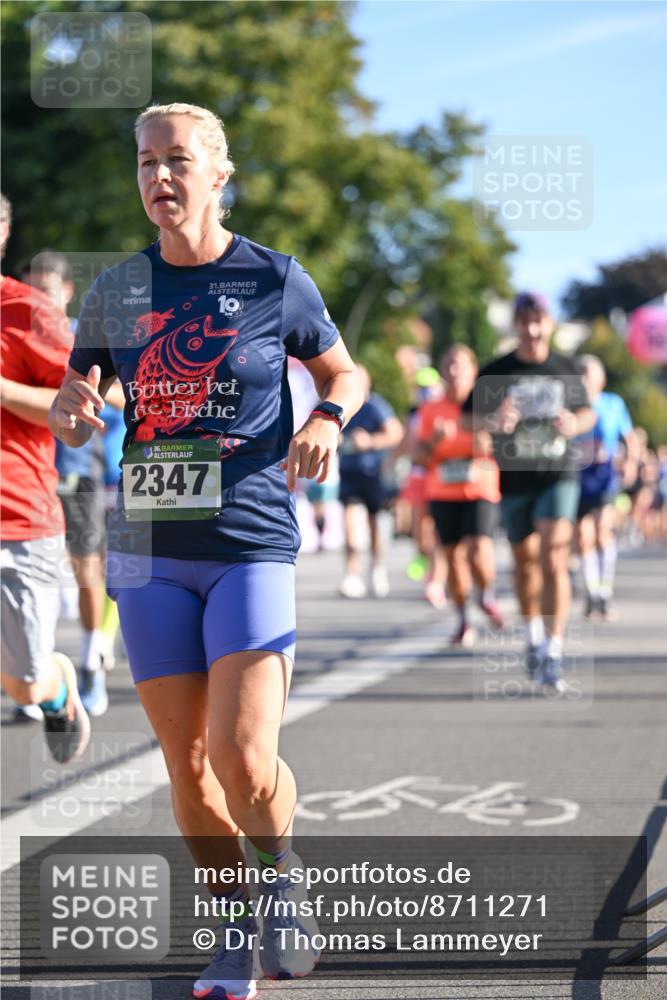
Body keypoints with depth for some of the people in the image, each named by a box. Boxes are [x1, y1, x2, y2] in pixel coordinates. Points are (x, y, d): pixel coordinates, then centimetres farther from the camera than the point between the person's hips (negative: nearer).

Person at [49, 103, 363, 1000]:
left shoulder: (275, 280, -1)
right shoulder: (118, 289, 6)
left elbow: (344, 372, 13)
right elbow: (71, 406, 14)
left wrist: (329, 418, -9)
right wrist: (74, 412, -9)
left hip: (253, 547, -3)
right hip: (150, 552, 3)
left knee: (244, 762, -14)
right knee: (186, 764, 5)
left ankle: (283, 876, 17)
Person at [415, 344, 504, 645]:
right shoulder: (431, 410, 7)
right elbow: (419, 456, 7)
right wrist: (435, 439, -13)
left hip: (480, 490, -2)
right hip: (442, 493, 2)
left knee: (479, 549, -19)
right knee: (453, 556, 1)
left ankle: (486, 596, 10)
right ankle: (464, 621, 14)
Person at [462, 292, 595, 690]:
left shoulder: (566, 370, 4)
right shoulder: (496, 373, 0)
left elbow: (588, 411, 15)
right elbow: (469, 419, 1)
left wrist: (576, 423, -8)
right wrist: (493, 422, -22)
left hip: (559, 476, -1)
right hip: (514, 480, 1)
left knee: (554, 562, -14)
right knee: (526, 563, 13)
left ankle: (554, 654, -15)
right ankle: (534, 638, 36)